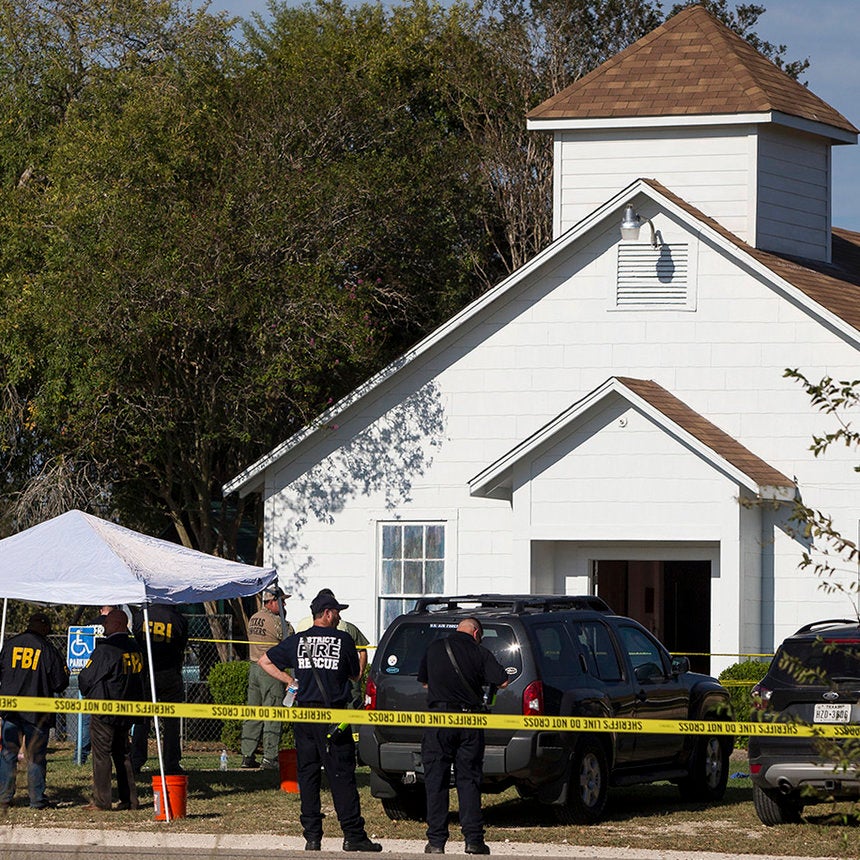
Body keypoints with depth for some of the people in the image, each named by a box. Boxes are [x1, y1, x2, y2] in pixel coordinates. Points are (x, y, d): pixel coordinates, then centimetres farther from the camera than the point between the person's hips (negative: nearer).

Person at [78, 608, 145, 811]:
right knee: (123, 754, 14)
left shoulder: (105, 650, -16)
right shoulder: (134, 648, 8)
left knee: (101, 754, -3)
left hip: (104, 711, -7)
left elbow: (87, 678, -10)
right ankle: (130, 799, 13)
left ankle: (101, 801, -5)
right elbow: (138, 678, 17)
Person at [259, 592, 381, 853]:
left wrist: (290, 680, 13)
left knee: (307, 775, 8)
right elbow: (355, 675, 8)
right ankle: (353, 835, -3)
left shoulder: (297, 641, 8)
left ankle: (312, 836, 5)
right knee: (342, 777, -2)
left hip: (304, 716, 3)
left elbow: (265, 661, 13)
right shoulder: (343, 640, -1)